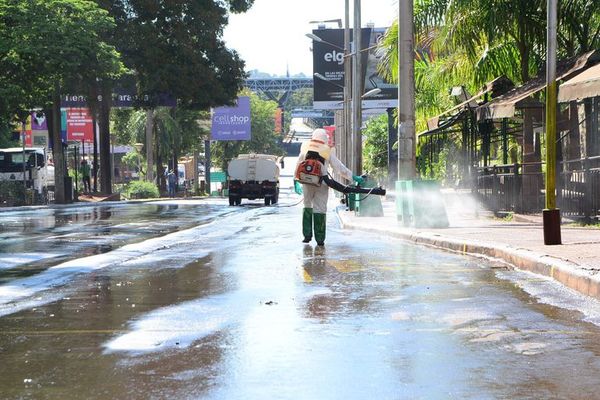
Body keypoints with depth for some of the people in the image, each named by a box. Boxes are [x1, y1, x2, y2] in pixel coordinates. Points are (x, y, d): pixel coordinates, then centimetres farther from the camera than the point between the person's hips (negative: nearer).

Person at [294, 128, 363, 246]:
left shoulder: (305, 148, 9)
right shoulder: (328, 151, 4)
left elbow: (298, 166, 11)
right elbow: (339, 167, 5)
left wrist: (296, 182, 18)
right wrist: (353, 177, 12)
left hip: (306, 183, 2)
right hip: (321, 183, -1)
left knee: (307, 207, 18)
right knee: (320, 210, 4)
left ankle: (307, 235, 11)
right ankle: (320, 239, 4)